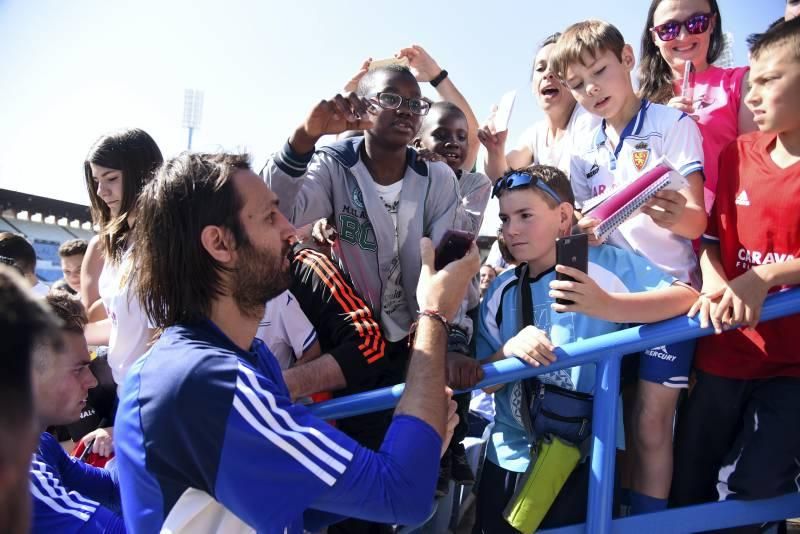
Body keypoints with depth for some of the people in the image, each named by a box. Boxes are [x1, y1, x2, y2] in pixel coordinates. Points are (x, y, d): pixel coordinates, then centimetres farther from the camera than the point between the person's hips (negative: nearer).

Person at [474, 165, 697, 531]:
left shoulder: (606, 264, -10)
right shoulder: (501, 290, 3)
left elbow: (688, 298, -21)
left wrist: (607, 305, -36)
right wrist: (509, 351, -19)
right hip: (509, 460, 5)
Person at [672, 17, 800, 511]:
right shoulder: (737, 155, 7)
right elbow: (709, 235, 7)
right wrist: (715, 285, -11)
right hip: (727, 347, 4)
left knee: (755, 489, -1)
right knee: (688, 485, 14)